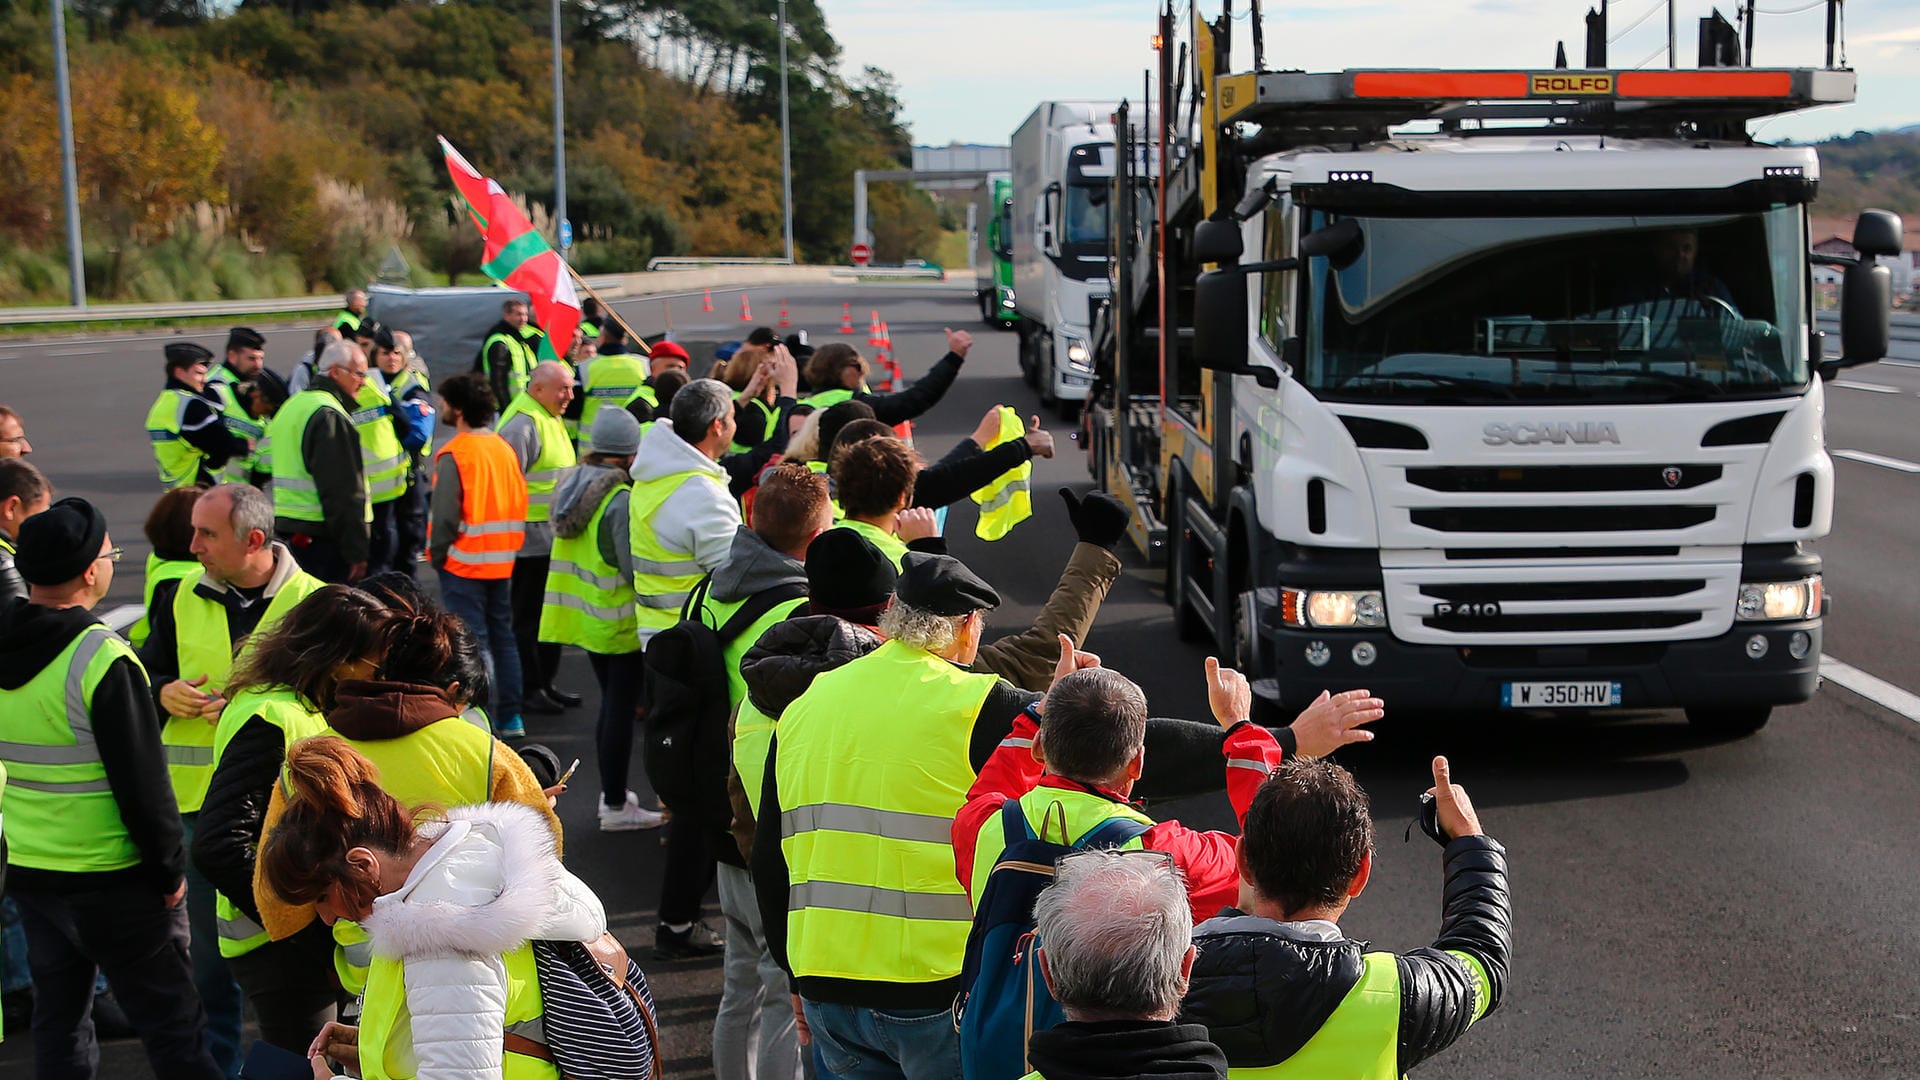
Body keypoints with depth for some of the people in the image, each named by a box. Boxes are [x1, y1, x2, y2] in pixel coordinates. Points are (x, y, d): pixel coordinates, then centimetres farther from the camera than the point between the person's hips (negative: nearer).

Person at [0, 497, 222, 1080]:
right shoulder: (103, 660, -21)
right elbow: (142, 780, -18)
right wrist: (170, 869, -7)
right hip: (110, 880, -7)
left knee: (58, 1021, 17)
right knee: (175, 1030, 2)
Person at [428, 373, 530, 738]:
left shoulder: (455, 454, -15)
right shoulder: (505, 448, 7)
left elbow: (445, 515, -18)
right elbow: (519, 503, 11)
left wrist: (437, 555, -5)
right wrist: (510, 547, 16)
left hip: (464, 562, -7)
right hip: (501, 561, 7)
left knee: (472, 642, -3)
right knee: (502, 636, 13)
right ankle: (510, 718, 17)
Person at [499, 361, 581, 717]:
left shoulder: (552, 419, 14)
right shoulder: (522, 425, -18)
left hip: (554, 537, 10)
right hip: (531, 538, -10)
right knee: (527, 617, 0)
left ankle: (545, 682, 27)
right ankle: (528, 689, 9)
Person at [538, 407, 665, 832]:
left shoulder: (572, 485, 3)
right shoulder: (621, 501, -23)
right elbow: (636, 569, -22)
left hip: (584, 616, 8)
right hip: (620, 620, -8)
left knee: (611, 701, 20)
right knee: (622, 707, 1)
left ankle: (611, 791, 30)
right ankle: (616, 807, 7)